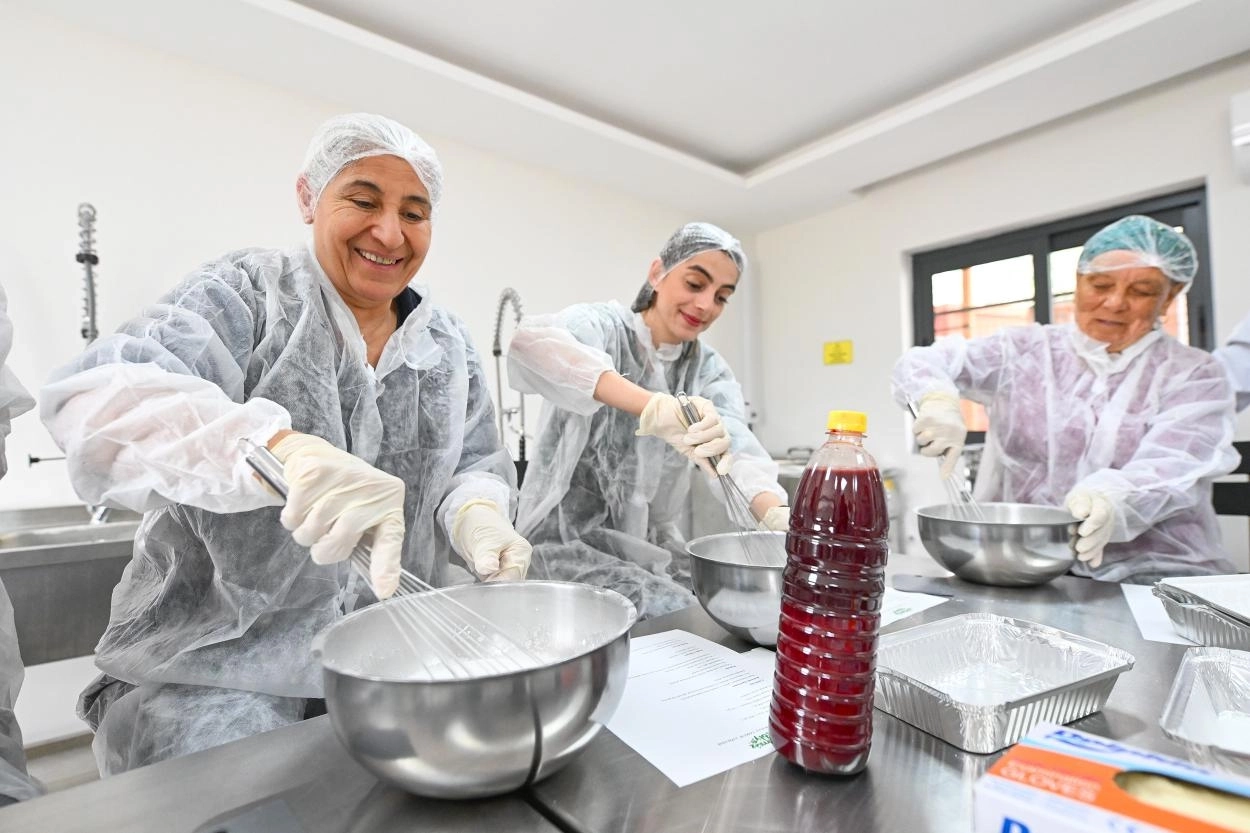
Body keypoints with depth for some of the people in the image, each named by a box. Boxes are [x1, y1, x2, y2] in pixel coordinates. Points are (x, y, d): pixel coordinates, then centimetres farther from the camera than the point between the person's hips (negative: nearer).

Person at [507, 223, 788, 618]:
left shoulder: (710, 372, 4)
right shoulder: (603, 326, -11)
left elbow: (737, 446, -14)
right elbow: (532, 341, -34)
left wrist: (778, 514, -35)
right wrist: (653, 406, -47)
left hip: (653, 548, 6)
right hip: (570, 542, -5)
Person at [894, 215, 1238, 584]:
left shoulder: (1194, 375, 7)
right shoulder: (1026, 351, 8)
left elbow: (1172, 469, -9)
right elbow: (920, 361, 3)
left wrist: (1110, 499, -32)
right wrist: (938, 399, -21)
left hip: (1153, 578, 0)